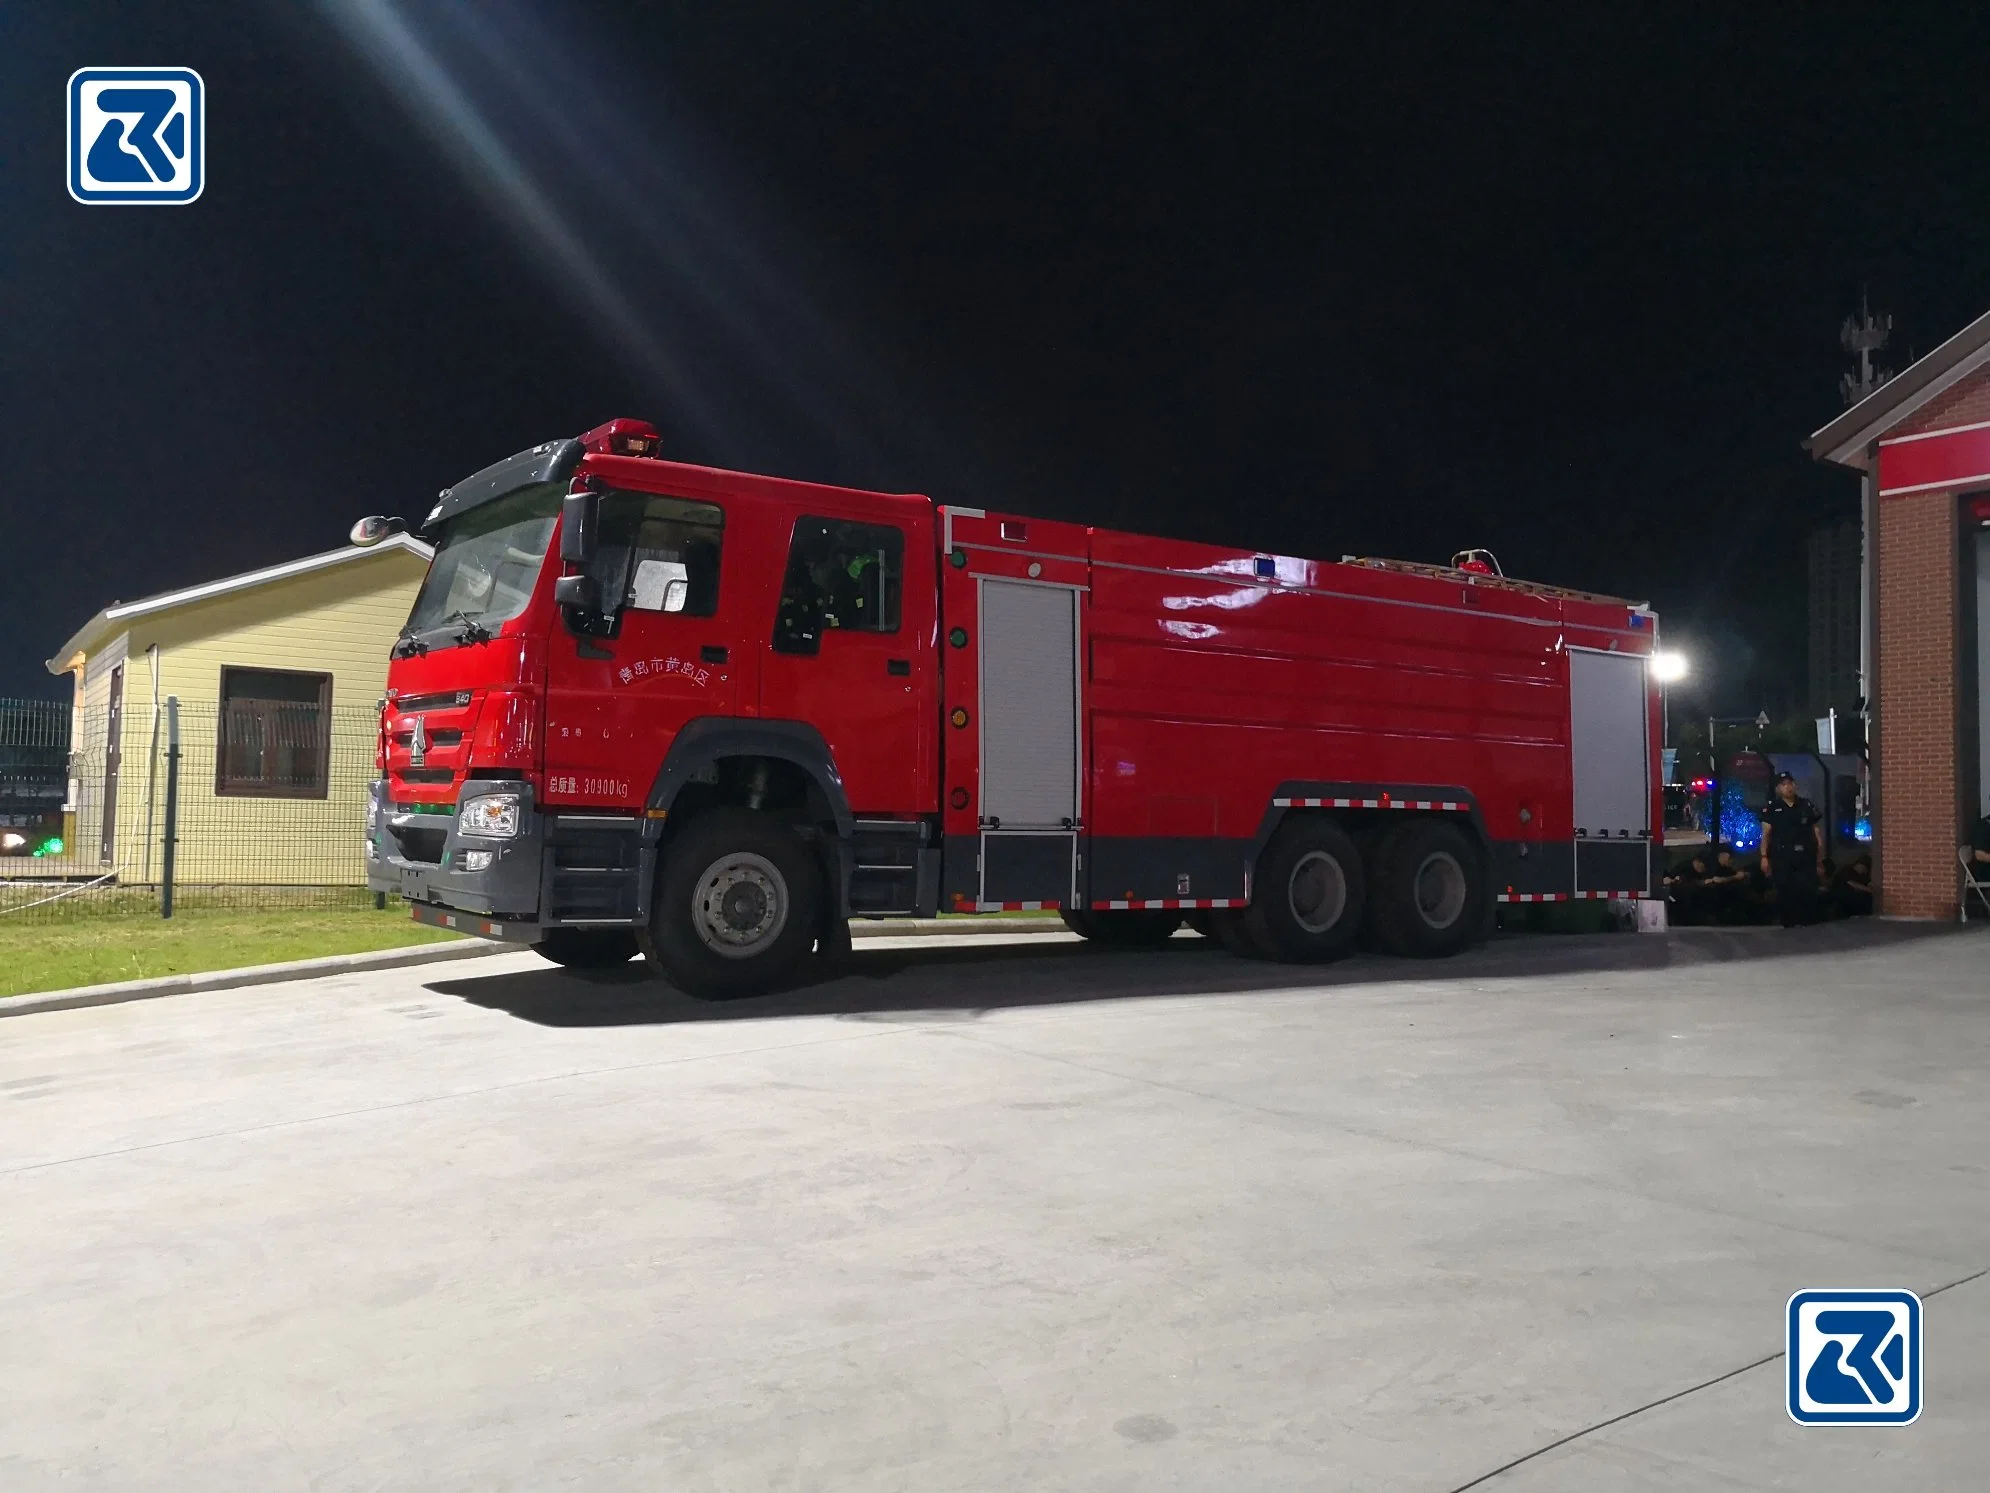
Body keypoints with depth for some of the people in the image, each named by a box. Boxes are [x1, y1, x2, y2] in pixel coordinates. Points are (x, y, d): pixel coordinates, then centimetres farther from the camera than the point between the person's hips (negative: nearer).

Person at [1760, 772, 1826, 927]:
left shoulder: (1807, 806, 10)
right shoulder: (1772, 808, 5)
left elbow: (1817, 833, 11)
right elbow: (1766, 833, 1)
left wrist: (1820, 861, 7)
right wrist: (1764, 857, -10)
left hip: (1805, 857, 1)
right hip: (1782, 857, -1)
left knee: (1808, 891, -5)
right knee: (1785, 892, 0)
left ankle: (1810, 924, 3)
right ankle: (1788, 924, 8)